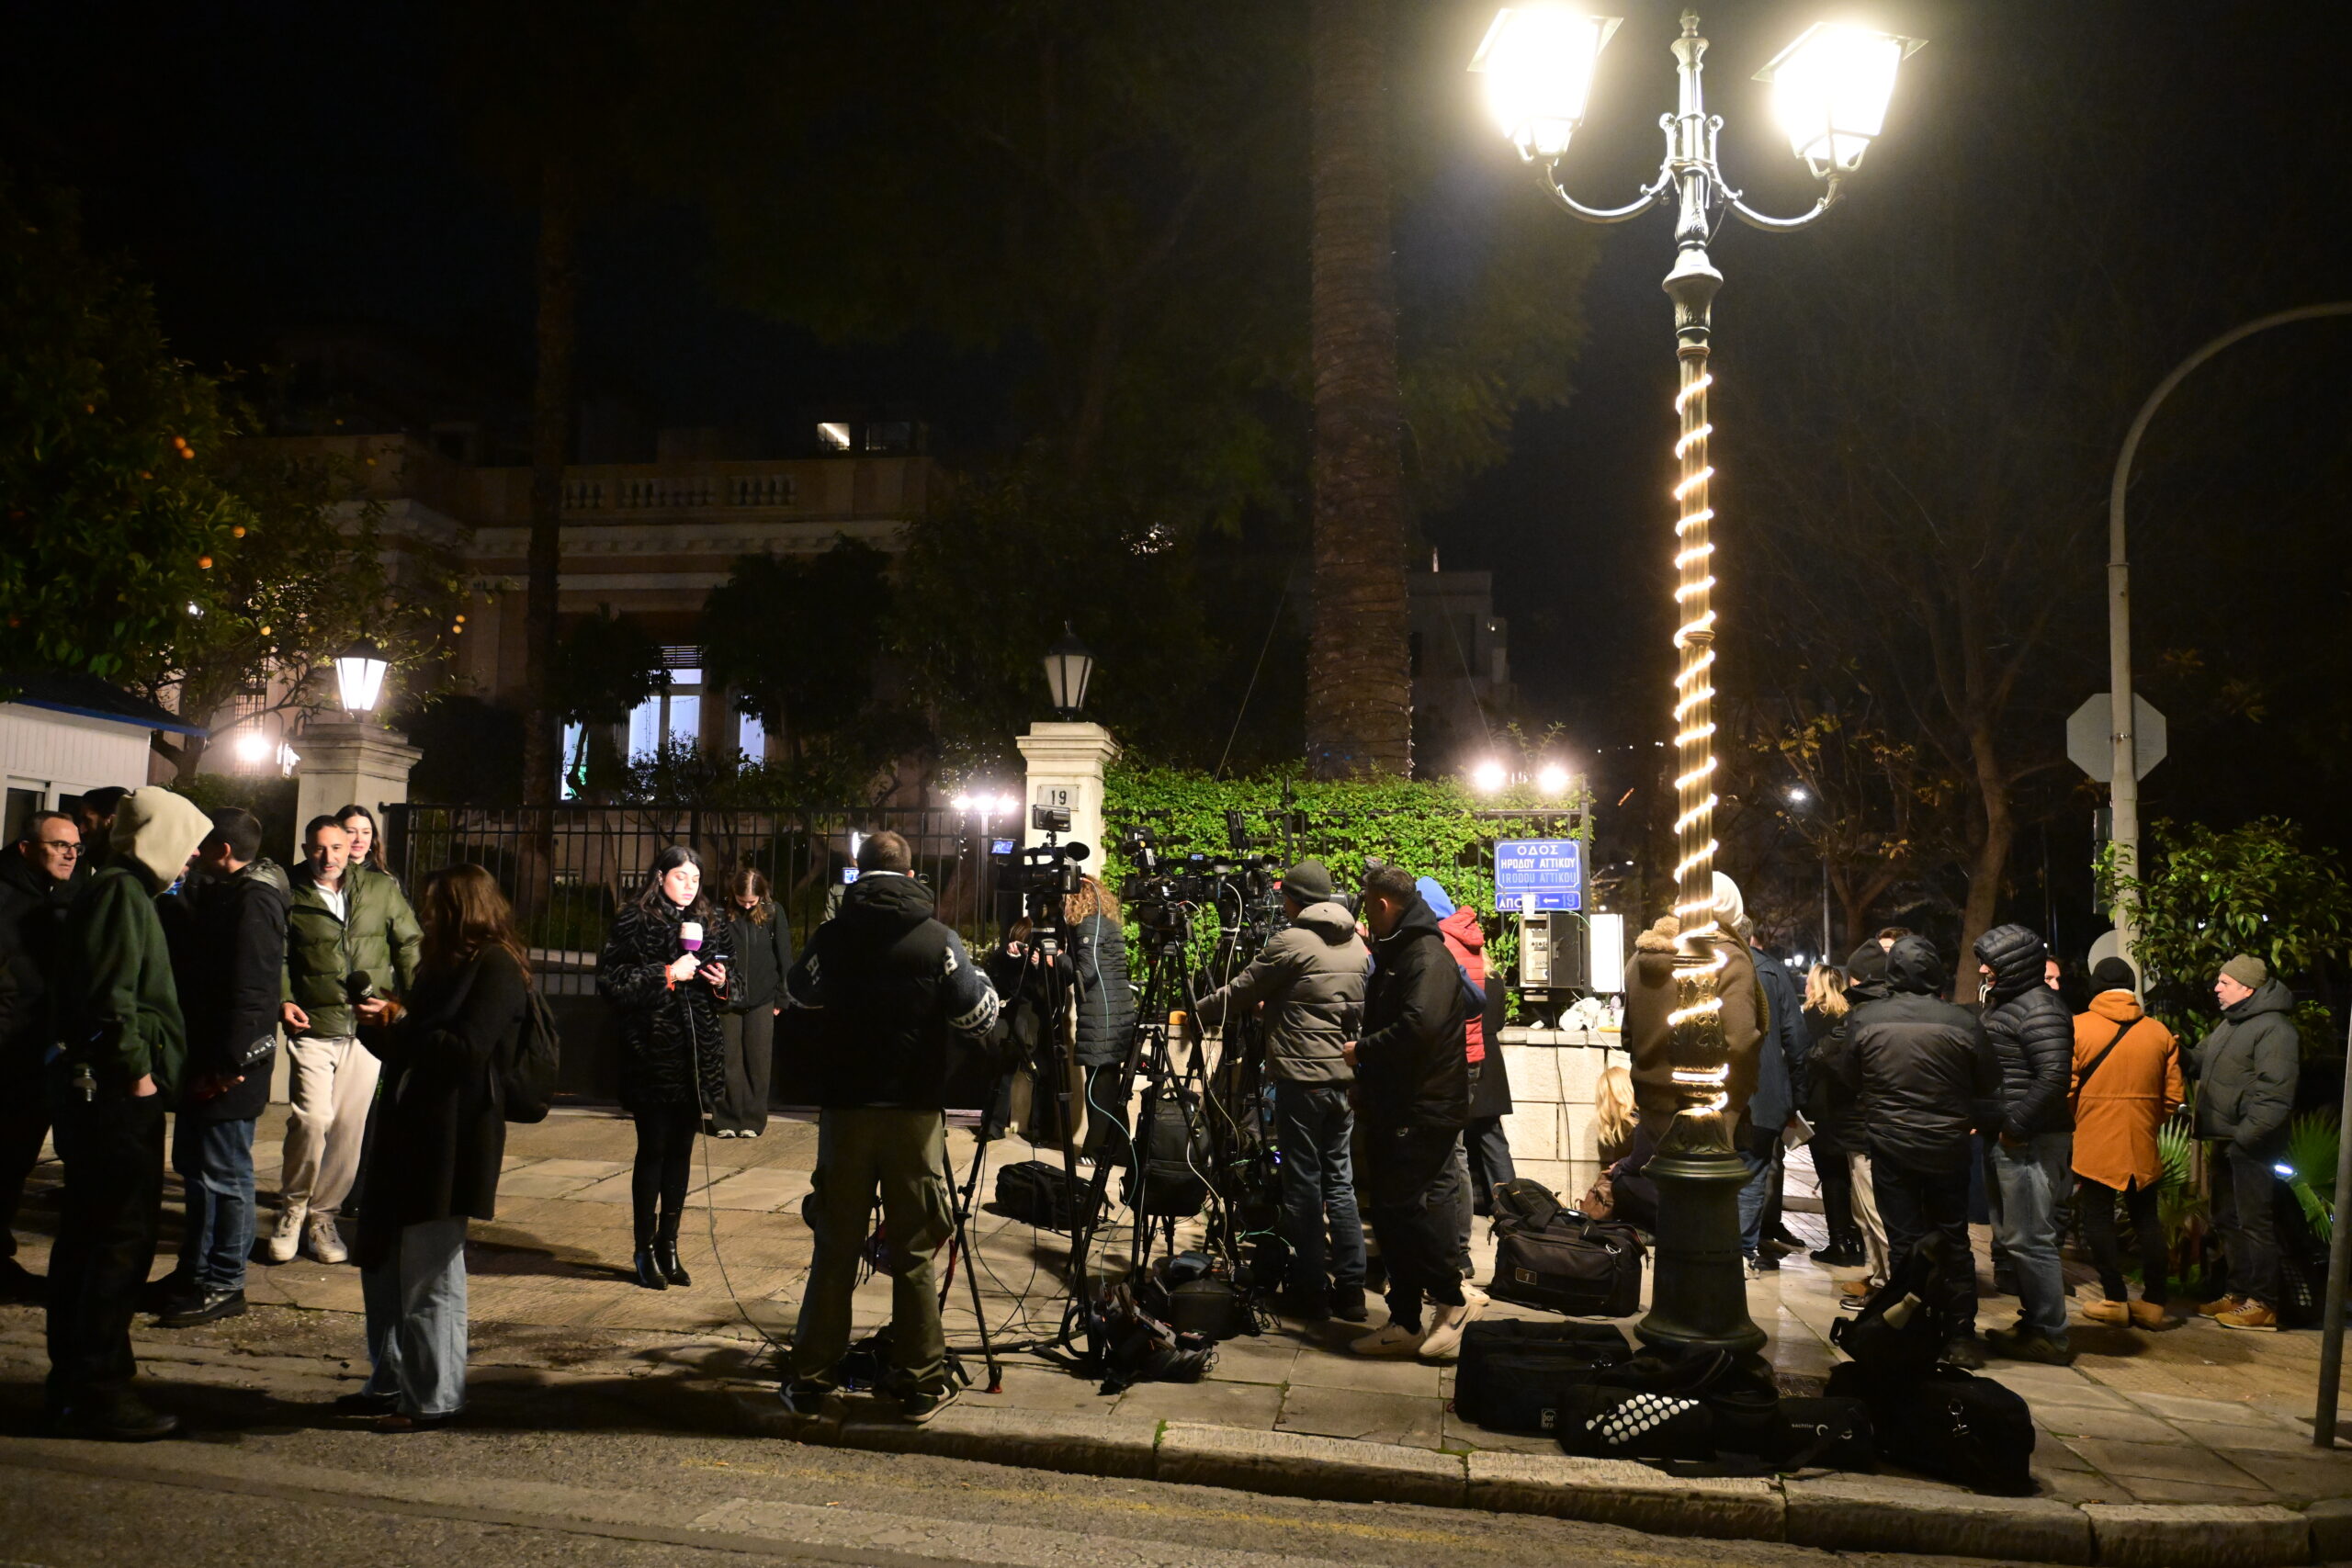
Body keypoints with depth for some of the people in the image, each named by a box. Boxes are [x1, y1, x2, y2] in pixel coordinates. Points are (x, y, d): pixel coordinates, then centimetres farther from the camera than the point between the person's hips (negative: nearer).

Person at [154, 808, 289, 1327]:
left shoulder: (253, 900, -17)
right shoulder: (219, 893, 16)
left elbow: (250, 990, -23)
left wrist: (229, 1062, -23)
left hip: (229, 1067, -10)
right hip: (202, 1058, 10)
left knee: (223, 1174, -2)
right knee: (195, 1166, 17)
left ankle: (224, 1284, 6)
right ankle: (195, 1273, 28)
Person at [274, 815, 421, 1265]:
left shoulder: (382, 889, 8)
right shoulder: (290, 898, 4)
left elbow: (409, 944, 12)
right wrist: (283, 1000, -8)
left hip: (370, 1028, 2)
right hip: (313, 1026, -2)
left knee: (350, 1127, 5)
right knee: (312, 1117, -15)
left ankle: (323, 1215, 20)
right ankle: (292, 1208, 8)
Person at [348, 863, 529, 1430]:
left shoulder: (495, 968, -10)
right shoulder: (446, 963, 19)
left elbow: (466, 1048, -20)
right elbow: (415, 1042, 18)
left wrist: (397, 1026, -14)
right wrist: (380, 1022, -1)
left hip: (449, 1143, -10)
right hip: (407, 1133, 10)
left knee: (427, 1277, -3)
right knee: (382, 1263, 16)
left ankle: (433, 1398, 8)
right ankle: (391, 1383, 28)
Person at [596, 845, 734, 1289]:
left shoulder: (710, 925, 12)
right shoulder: (634, 922, -4)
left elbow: (727, 976, 24)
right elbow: (612, 982, -11)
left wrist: (722, 982, 2)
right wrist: (667, 974, -16)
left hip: (698, 1052, 5)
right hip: (652, 1051, -5)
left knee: (681, 1149, 10)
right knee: (654, 1148, 0)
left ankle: (668, 1245, 20)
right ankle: (645, 1250, 12)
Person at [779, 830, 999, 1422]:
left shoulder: (832, 935, 0)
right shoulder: (937, 938, -6)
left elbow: (801, 987, 19)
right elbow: (979, 1016, -4)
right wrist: (975, 975, 14)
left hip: (845, 1106, 2)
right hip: (915, 1108, -1)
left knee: (835, 1247, 10)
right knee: (914, 1251, 5)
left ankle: (810, 1380, 15)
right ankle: (921, 1384, 11)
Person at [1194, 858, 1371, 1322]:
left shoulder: (1290, 942, -10)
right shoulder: (1357, 945, 11)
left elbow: (1241, 993, -4)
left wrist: (1195, 1011, 14)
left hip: (1302, 1079, -6)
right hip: (1345, 1076, 7)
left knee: (1303, 1185, 2)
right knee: (1340, 1181, 11)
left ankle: (1310, 1289, 6)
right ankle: (1350, 1289, 11)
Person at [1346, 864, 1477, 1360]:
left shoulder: (1427, 957, -14)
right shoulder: (1393, 953, 18)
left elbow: (1418, 1027, -28)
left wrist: (1362, 1049, -15)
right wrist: (1365, 1085, 17)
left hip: (1424, 1110, -10)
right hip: (1393, 1109, 10)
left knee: (1402, 1204, -10)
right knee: (1388, 1208, 10)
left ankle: (1454, 1299, 6)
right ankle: (1405, 1323, 16)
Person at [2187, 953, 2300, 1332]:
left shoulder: (2274, 1029, -15)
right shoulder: (2230, 1024, 17)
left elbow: (2275, 1095, -22)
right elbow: (2198, 1059, 23)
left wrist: (2245, 1137, -24)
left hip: (2250, 1145, -10)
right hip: (2226, 1142, 10)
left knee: (2252, 1222, -4)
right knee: (2228, 1219, 16)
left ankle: (2262, 1304, 3)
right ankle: (2237, 1293, 26)